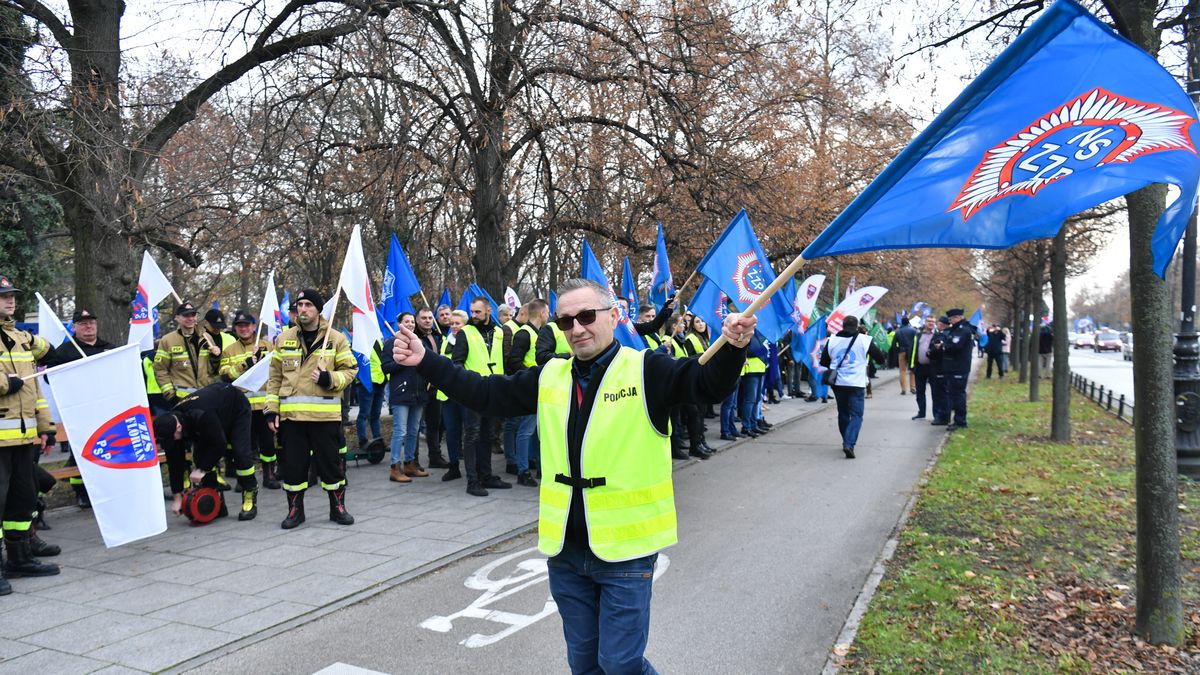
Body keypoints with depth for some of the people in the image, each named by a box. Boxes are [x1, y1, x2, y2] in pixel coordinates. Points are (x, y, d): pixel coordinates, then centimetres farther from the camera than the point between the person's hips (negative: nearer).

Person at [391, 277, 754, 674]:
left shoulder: (647, 370, -9)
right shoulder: (549, 377, 6)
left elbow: (707, 385, -20)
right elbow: (487, 395, 10)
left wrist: (733, 347, -40)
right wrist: (425, 362, 6)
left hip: (625, 549, -5)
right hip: (564, 551, 5)